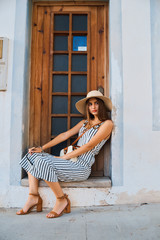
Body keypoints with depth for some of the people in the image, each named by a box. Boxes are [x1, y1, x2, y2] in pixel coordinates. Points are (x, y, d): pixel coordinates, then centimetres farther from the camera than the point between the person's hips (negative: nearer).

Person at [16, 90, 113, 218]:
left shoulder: (107, 123, -2)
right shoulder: (85, 122, 20)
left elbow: (89, 146, -11)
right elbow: (65, 135, 13)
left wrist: (64, 157, -13)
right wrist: (42, 148, 5)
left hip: (82, 166, -8)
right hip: (71, 161, 8)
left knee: (43, 162, -27)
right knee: (32, 155, 0)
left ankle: (62, 200, -10)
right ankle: (34, 197, -5)